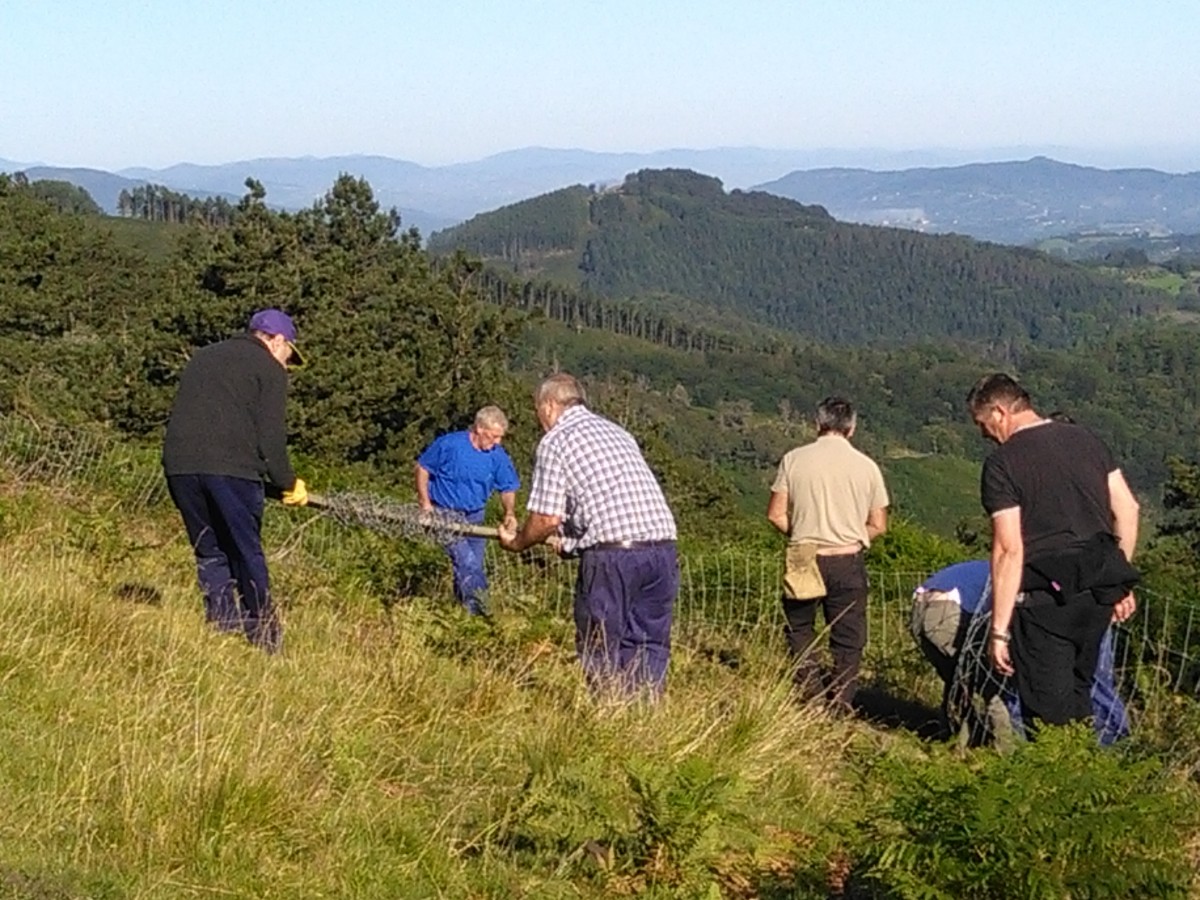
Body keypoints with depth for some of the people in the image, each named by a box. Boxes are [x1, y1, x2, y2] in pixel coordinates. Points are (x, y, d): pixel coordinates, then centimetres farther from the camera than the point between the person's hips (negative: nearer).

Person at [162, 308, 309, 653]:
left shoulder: (201, 358, 26)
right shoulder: (268, 369, 7)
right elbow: (270, 437, -2)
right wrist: (288, 483, 10)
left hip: (179, 466, 5)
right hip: (231, 467, -5)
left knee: (210, 553, 12)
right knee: (246, 553, 4)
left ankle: (223, 629, 8)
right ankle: (263, 636, 7)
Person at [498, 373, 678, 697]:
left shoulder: (555, 441, 3)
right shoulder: (617, 432, 24)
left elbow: (548, 518, -2)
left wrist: (516, 543, 18)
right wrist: (572, 539, 37)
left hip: (613, 551, -6)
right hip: (662, 545, 6)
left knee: (600, 646, 9)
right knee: (650, 643, 13)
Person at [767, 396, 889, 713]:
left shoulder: (794, 459, -2)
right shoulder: (866, 466, 1)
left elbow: (776, 514, -2)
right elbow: (878, 525, 4)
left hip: (804, 559, 0)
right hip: (848, 561, 0)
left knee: (799, 626, 20)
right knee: (847, 638, 10)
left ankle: (809, 685, 4)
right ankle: (840, 704, 5)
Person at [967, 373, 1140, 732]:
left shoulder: (1002, 463, -10)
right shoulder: (1086, 440, 10)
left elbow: (1009, 550, -15)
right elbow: (1127, 508, 9)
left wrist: (999, 630, -13)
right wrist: (1119, 580, 17)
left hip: (1048, 595, -6)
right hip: (1100, 588, 6)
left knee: (1048, 708, 3)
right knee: (1079, 692, 21)